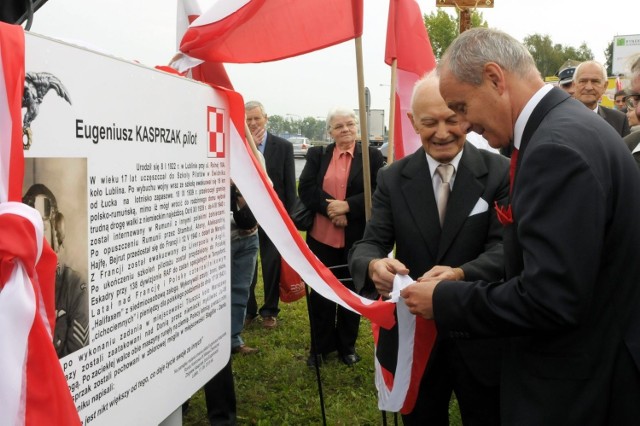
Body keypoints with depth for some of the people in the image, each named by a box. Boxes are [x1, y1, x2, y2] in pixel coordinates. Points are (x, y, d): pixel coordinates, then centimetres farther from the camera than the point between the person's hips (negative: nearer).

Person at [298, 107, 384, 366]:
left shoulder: (372, 156, -1)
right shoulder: (317, 155, 5)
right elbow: (306, 189, -6)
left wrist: (347, 206, -20)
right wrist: (331, 208, -18)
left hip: (355, 238, -1)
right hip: (321, 237, 1)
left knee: (351, 292, 12)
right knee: (320, 292, 10)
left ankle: (347, 346, 28)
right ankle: (320, 347, 25)